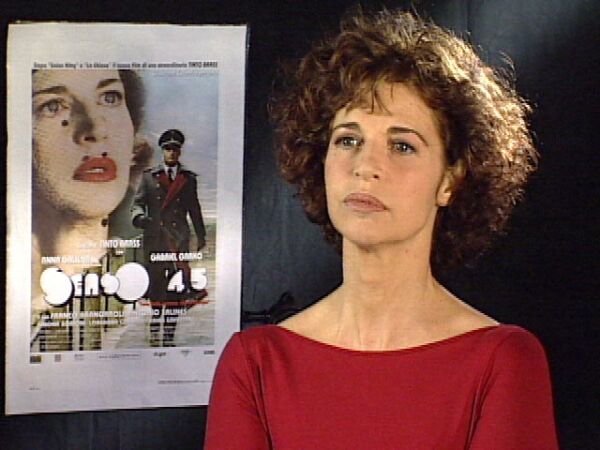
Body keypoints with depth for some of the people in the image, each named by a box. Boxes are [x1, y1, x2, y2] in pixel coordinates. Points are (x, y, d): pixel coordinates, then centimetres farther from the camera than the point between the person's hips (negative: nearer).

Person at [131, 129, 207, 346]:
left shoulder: (188, 178, 14)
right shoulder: (149, 176, 11)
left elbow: (194, 208, 19)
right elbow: (138, 203, 6)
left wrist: (201, 235, 20)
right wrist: (139, 216, -17)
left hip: (179, 238, 0)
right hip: (154, 238, 0)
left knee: (174, 294, -5)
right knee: (155, 288, 1)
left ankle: (168, 337, -3)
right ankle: (154, 335, 6)